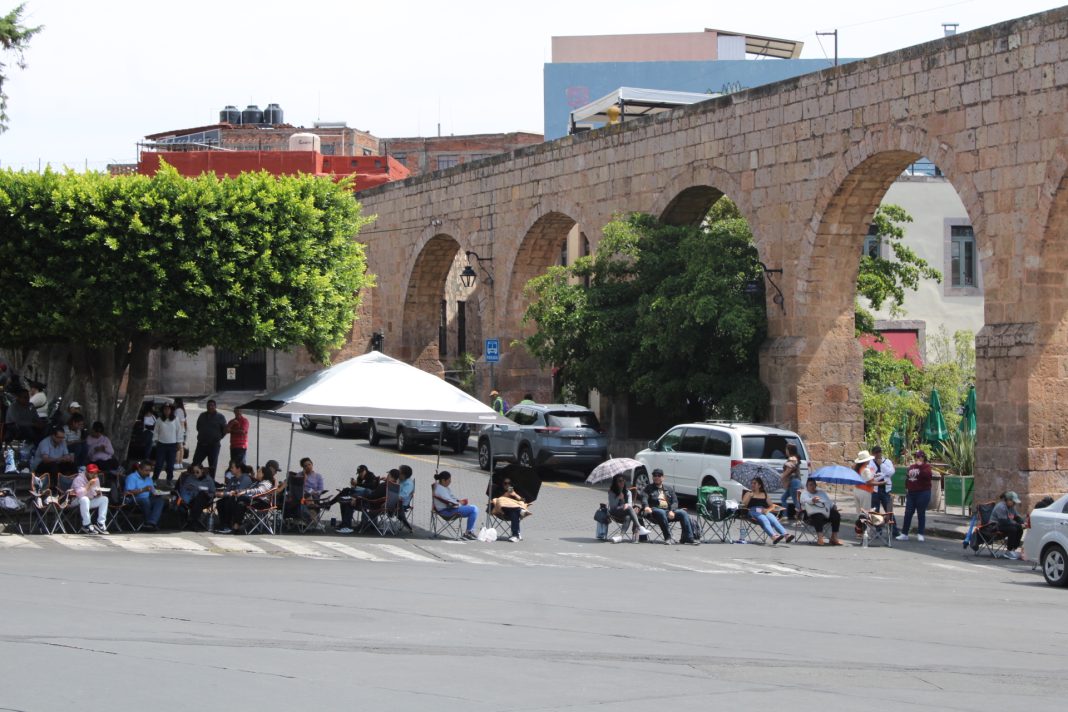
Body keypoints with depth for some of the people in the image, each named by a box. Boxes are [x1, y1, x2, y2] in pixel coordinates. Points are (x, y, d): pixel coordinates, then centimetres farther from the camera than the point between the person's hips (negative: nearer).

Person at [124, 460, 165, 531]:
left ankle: (151, 523, -42)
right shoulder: (131, 477, 1)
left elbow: (153, 493, 26)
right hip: (135, 501, -7)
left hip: (148, 499, 7)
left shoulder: (149, 479, 26)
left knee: (160, 500, -24)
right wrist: (143, 490, -23)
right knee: (145, 500, -40)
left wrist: (154, 494, 0)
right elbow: (129, 492, -13)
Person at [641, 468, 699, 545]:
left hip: (669, 511, 3)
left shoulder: (669, 488, 24)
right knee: (661, 513, -39)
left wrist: (672, 511, -10)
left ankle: (688, 538, -29)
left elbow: (675, 501, 12)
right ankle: (667, 537, -36)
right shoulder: (649, 488, 17)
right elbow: (644, 498, -2)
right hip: (655, 510, -3)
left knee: (683, 513, -23)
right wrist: (646, 507, -26)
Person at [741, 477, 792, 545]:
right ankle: (774, 536, -62)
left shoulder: (764, 494, 26)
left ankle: (786, 535, -50)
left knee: (774, 520, -29)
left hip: (764, 512, 3)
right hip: (753, 511, -3)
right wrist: (750, 495, -2)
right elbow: (744, 504, 6)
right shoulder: (749, 493, 20)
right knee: (764, 520, -36)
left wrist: (767, 510, 0)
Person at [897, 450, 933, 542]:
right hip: (911, 493, 6)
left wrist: (920, 466, -23)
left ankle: (920, 534, 8)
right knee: (908, 513, 5)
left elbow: (928, 475, -25)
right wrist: (906, 488, 14)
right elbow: (907, 478, 23)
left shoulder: (926, 466, -5)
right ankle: (904, 534, 9)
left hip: (923, 493, -6)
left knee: (921, 514, 1)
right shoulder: (911, 467, 14)